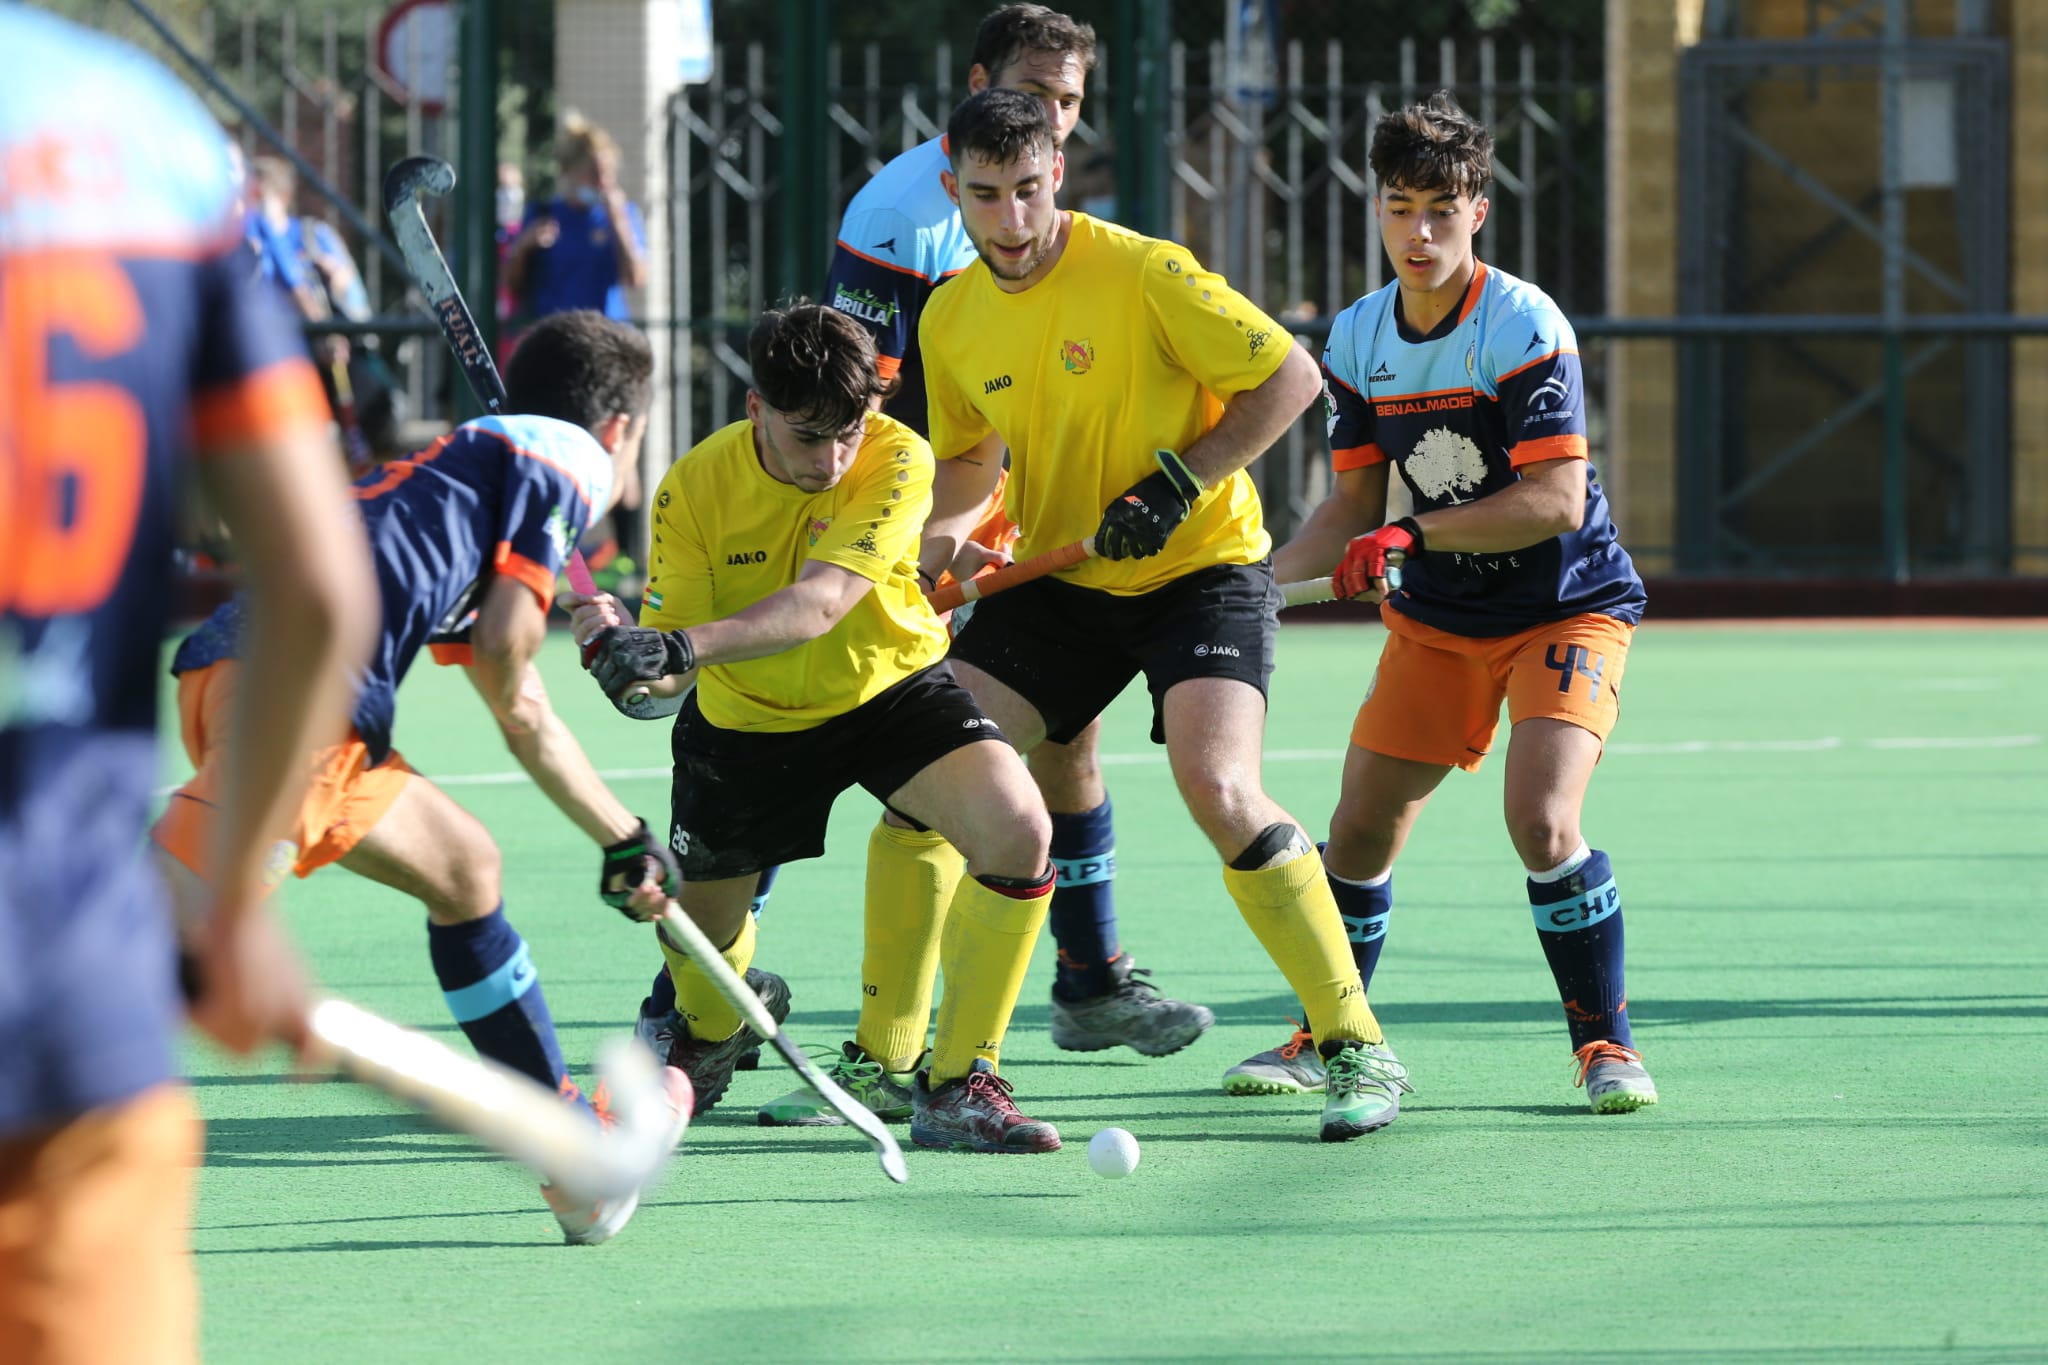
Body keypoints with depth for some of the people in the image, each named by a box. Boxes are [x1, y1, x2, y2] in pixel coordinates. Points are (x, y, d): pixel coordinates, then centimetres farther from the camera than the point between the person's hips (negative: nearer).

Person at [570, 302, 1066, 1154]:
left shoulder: (896, 461, -27)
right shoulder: (695, 490, -23)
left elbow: (820, 602, -40)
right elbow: (664, 682, -23)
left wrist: (684, 649, -55)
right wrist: (624, 653, -48)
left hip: (888, 687, -1)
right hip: (746, 722, 1)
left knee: (1018, 828, -27)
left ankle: (957, 1086, -15)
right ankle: (716, 1022, 53)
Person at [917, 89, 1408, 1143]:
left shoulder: (1144, 274, -16)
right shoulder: (951, 322, 2)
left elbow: (1291, 377, -12)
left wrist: (1181, 482, -19)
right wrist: (933, 535, -2)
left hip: (1201, 569, -6)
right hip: (1058, 582, 6)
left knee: (1220, 790, -26)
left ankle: (1358, 1049, -15)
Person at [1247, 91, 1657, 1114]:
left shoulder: (1524, 327, -20)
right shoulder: (1359, 340, -1)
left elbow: (1557, 500, -25)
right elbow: (1353, 507, 7)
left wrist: (1412, 538, -29)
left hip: (1565, 607, -6)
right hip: (1434, 619, 6)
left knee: (1541, 821, -23)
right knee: (1360, 828, 4)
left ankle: (1604, 1041, -7)